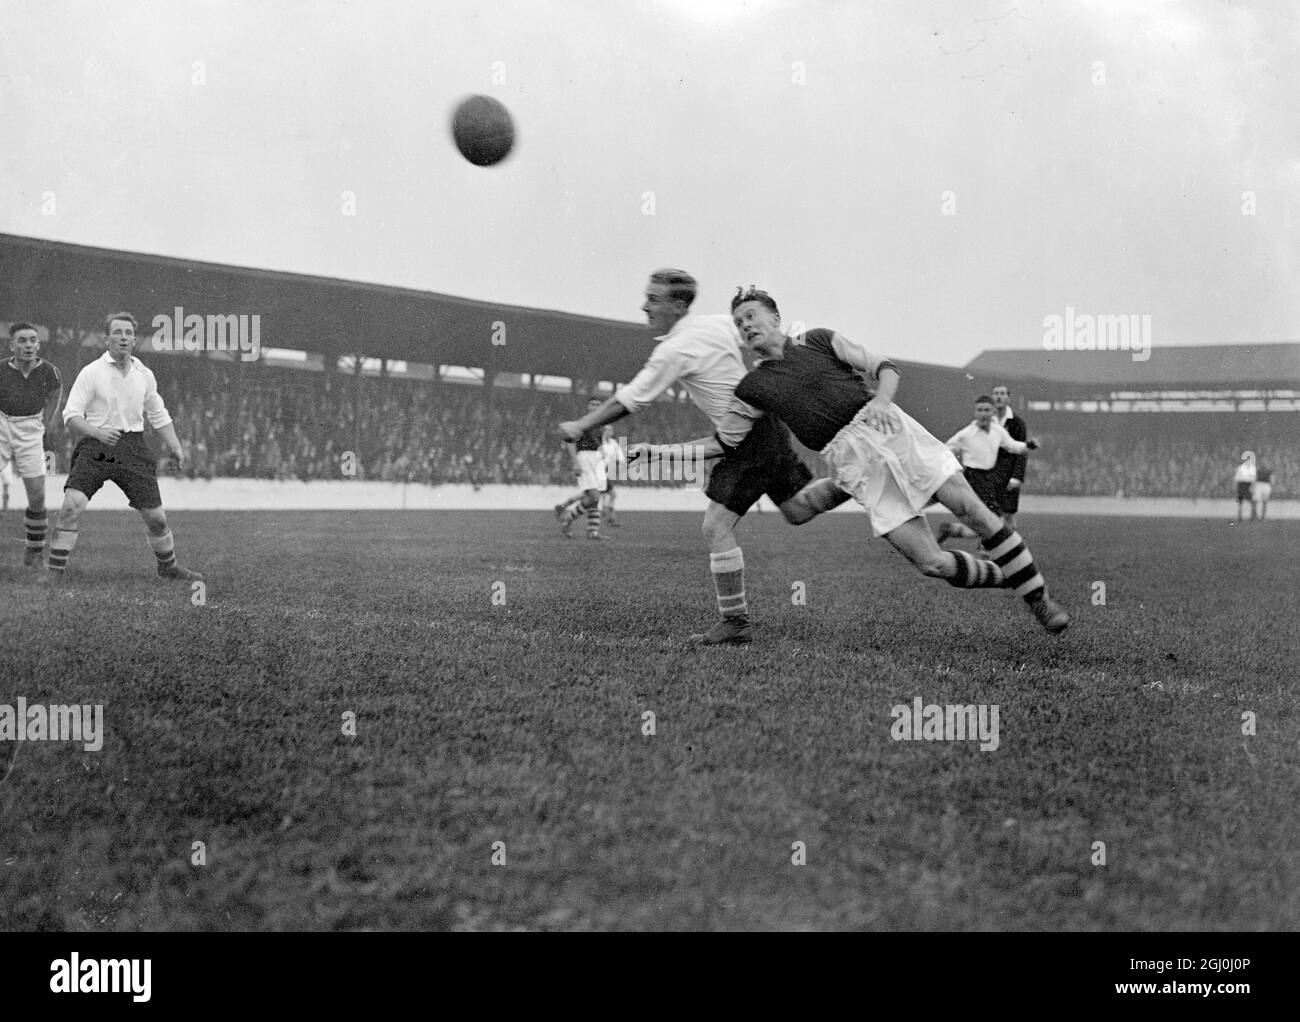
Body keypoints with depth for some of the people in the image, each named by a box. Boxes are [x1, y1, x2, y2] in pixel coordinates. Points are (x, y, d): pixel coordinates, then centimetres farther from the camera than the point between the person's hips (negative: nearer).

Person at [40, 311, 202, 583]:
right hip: (95, 448, -3)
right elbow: (71, 415, -7)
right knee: (71, 505, -21)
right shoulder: (91, 372, -4)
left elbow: (158, 414, 22)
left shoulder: (144, 374, 10)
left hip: (133, 449, 3)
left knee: (156, 516, 4)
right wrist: (97, 432, -24)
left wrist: (175, 446, 12)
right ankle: (55, 569, -11)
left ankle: (168, 567, 28)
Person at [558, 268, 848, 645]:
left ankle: (735, 623, -4)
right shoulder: (721, 322, 7)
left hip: (747, 439, -9)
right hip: (768, 421, 9)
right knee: (798, 509, 19)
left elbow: (627, 402, -10)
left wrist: (580, 426, 1)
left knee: (716, 527, -6)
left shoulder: (673, 351, -15)